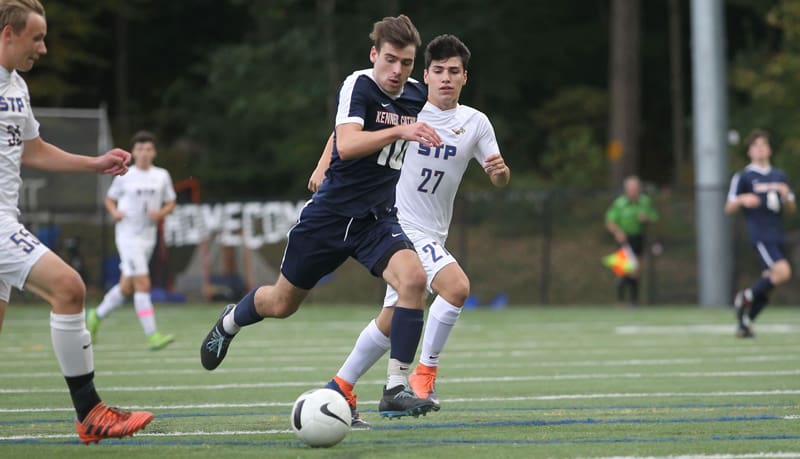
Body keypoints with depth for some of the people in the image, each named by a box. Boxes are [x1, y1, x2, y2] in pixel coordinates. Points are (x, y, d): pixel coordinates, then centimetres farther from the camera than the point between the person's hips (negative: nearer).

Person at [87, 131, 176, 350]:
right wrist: (114, 212, -11)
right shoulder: (124, 176, -2)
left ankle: (96, 316, 36)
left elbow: (170, 203, 13)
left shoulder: (162, 176, 6)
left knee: (126, 288, 13)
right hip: (128, 235, -5)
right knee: (143, 285, -15)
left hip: (148, 237, 5)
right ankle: (152, 335, -17)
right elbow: (110, 199, 10)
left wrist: (160, 213, -8)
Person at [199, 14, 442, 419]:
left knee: (413, 278, -26)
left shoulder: (415, 96, 3)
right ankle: (230, 322, 48)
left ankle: (395, 389, -23)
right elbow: (346, 145, -34)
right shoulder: (358, 85, -16)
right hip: (330, 214, -4)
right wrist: (398, 131, -46)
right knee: (282, 303, 12)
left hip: (377, 219, 4)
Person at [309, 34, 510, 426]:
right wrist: (324, 167, -9)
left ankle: (341, 389, 20)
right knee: (456, 286, -25)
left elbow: (499, 179, 4)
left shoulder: (475, 123, 4)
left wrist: (500, 170, -19)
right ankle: (425, 373, -14)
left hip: (432, 234, 6)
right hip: (401, 224, -6)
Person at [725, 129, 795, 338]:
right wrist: (742, 200, -20)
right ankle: (746, 297, -4)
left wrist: (786, 195, -4)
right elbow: (729, 208, 1)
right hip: (759, 233, -6)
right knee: (783, 271, -23)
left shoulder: (779, 176, 16)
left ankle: (744, 323, 16)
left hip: (777, 234, 6)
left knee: (769, 282, 4)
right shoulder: (743, 177, 1)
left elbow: (791, 209, 18)